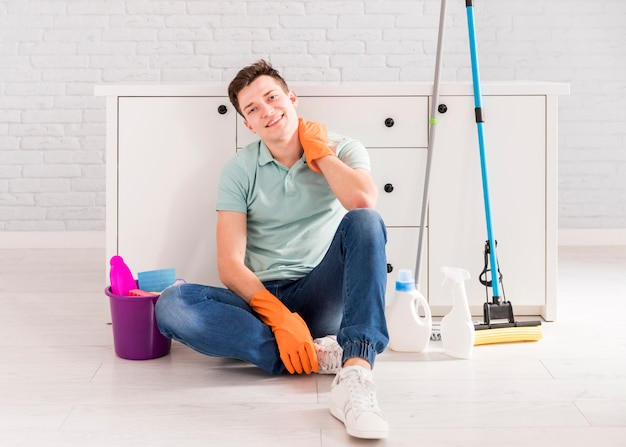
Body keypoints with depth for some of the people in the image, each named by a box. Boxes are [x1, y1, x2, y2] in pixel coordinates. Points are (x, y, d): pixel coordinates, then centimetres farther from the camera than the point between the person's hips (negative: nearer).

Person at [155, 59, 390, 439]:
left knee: (364, 221, -29)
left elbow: (362, 201, -23)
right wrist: (280, 317, -20)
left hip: (322, 296, -1)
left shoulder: (343, 150, 2)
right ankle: (317, 354, -32)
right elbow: (230, 264, -6)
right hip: (261, 299, 1)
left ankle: (356, 371, -45)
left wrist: (319, 151, -8)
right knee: (173, 305, -26)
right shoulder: (240, 170, 3)